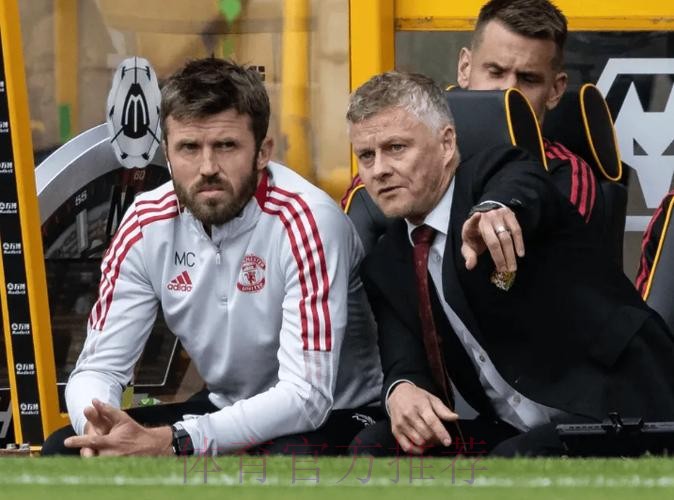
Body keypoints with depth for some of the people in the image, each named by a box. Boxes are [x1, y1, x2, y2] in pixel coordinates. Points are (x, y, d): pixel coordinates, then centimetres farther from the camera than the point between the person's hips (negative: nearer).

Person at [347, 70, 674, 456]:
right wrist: (402, 391, -26)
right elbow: (406, 365, 1)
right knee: (378, 448, -13)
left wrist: (497, 209, -57)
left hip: (613, 402, -7)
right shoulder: (385, 264, 12)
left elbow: (523, 191, -31)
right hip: (509, 432, 7)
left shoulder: (493, 174, -6)